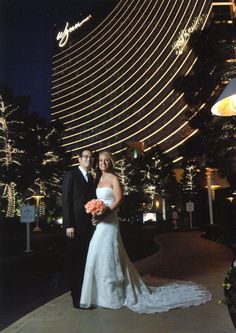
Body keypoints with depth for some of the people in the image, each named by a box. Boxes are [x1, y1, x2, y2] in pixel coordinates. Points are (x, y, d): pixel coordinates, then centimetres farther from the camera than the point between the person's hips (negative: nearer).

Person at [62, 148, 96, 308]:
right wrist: (68, 225, -15)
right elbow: (66, 200, -9)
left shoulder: (91, 178, 17)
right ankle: (77, 297, 10)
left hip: (88, 225, 6)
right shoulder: (71, 175, -3)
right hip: (75, 226, -6)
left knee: (86, 262, 11)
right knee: (75, 262, 1)